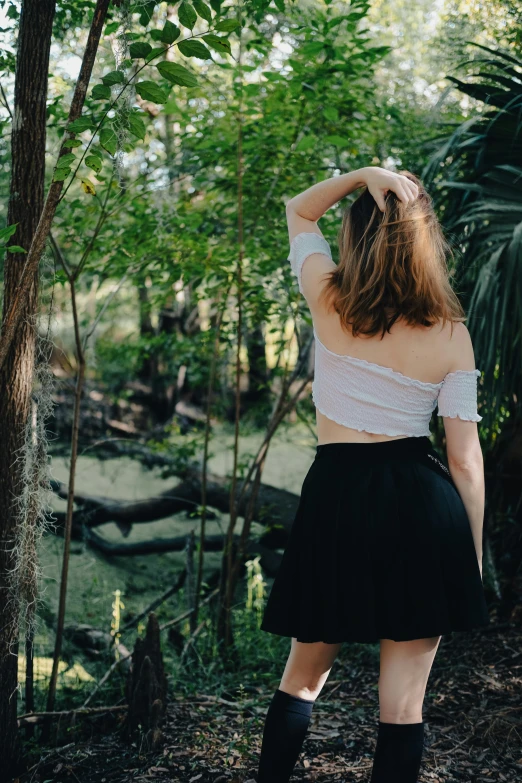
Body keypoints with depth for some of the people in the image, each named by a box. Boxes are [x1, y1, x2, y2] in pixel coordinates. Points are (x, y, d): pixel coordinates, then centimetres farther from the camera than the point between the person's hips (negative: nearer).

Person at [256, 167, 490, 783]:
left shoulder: (329, 301, -3)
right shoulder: (451, 334, -2)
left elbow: (298, 211, 17)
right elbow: (465, 460, -2)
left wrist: (363, 175, 0)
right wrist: (473, 558, 8)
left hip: (336, 498, 0)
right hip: (424, 504, 0)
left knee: (304, 674, 18)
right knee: (404, 698, 6)